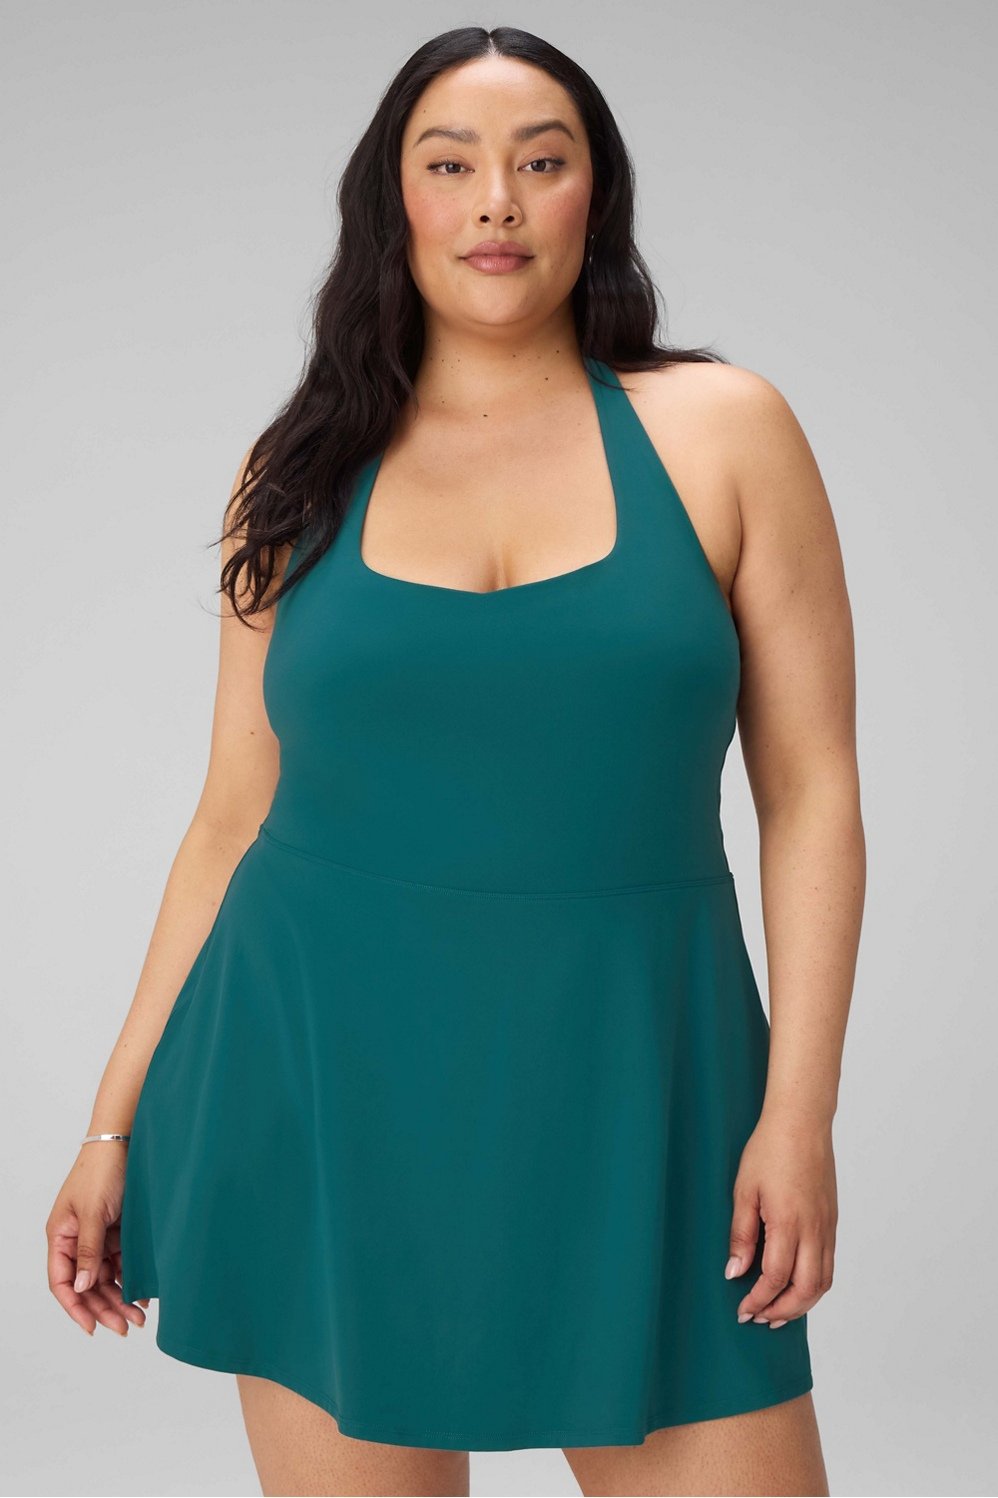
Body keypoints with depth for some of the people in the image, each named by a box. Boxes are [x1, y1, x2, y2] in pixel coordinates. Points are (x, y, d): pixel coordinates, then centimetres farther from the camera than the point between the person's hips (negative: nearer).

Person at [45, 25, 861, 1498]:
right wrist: (116, 1121, 8)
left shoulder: (720, 431, 2)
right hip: (330, 1090, 1)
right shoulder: (303, 477, 7)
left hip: (619, 1087, -1)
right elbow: (232, 821, 9)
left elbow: (811, 786, -1)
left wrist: (798, 1111, -8)